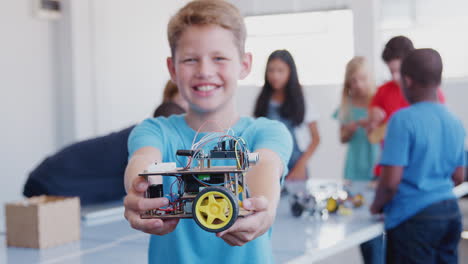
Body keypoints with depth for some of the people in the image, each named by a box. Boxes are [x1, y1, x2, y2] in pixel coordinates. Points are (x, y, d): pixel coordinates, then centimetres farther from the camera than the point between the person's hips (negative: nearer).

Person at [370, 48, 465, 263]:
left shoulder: (403, 119, -15)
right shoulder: (455, 122, 5)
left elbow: (391, 181, -19)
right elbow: (459, 177, 15)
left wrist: (377, 205, 0)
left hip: (414, 218, -6)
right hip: (450, 213, 6)